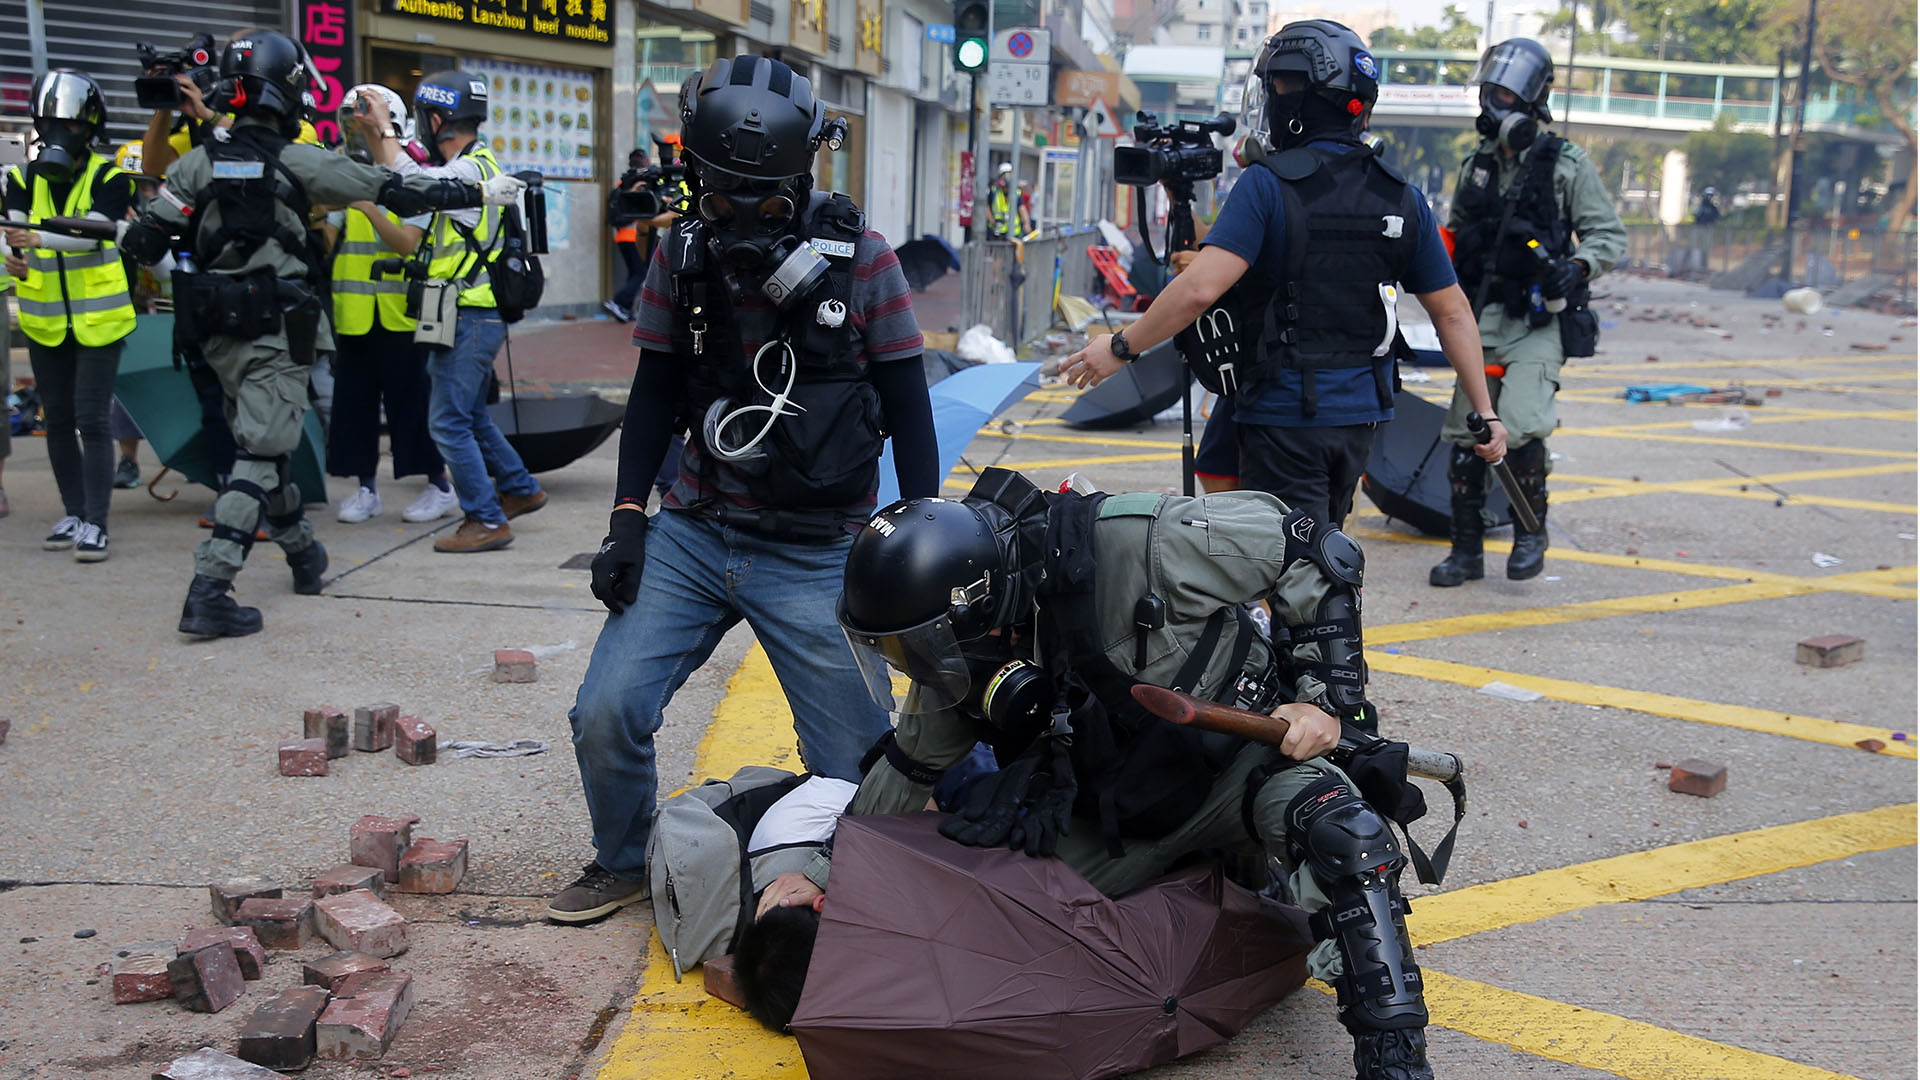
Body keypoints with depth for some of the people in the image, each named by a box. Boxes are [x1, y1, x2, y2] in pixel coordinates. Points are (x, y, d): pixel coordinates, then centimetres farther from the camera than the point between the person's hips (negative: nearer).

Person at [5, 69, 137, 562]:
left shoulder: (108, 179, -7)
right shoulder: (24, 179, 5)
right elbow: (14, 229, -10)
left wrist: (38, 237, -39)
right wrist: (14, 258, -33)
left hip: (97, 318, -5)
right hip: (44, 321, 5)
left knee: (93, 421, -7)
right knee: (58, 422, 11)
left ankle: (95, 525, -3)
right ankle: (73, 515, 22)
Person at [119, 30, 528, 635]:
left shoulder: (199, 164, 2)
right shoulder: (299, 163, -9)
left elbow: (143, 242, 0)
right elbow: (394, 192, -6)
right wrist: (479, 193, 1)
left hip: (218, 330, 6)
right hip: (275, 333, -5)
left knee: (262, 441, 20)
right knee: (261, 454, -5)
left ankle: (304, 556, 37)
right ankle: (208, 593, -14)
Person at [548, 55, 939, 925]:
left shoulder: (861, 262, -7)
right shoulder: (682, 257, 2)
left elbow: (909, 411, -2)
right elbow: (653, 394, 11)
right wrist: (628, 514, 2)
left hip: (816, 555, -3)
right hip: (692, 534, 3)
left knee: (855, 765, -2)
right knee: (605, 715, -5)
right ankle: (625, 862, 23)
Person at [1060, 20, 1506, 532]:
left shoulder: (1268, 186, -13)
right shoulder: (1402, 198, 5)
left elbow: (1201, 288, -23)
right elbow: (1452, 312, 7)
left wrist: (1121, 347, -12)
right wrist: (1484, 412, 14)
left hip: (1284, 413, -6)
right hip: (1359, 414, 6)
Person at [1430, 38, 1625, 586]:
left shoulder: (1566, 165, -2)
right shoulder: (1476, 166, 13)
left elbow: (1609, 233, -1)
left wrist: (1577, 266, -19)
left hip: (1540, 321, -5)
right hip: (1483, 319, 5)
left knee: (1519, 426, -21)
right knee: (1465, 434, 3)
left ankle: (1532, 529, 4)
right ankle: (1467, 550, 16)